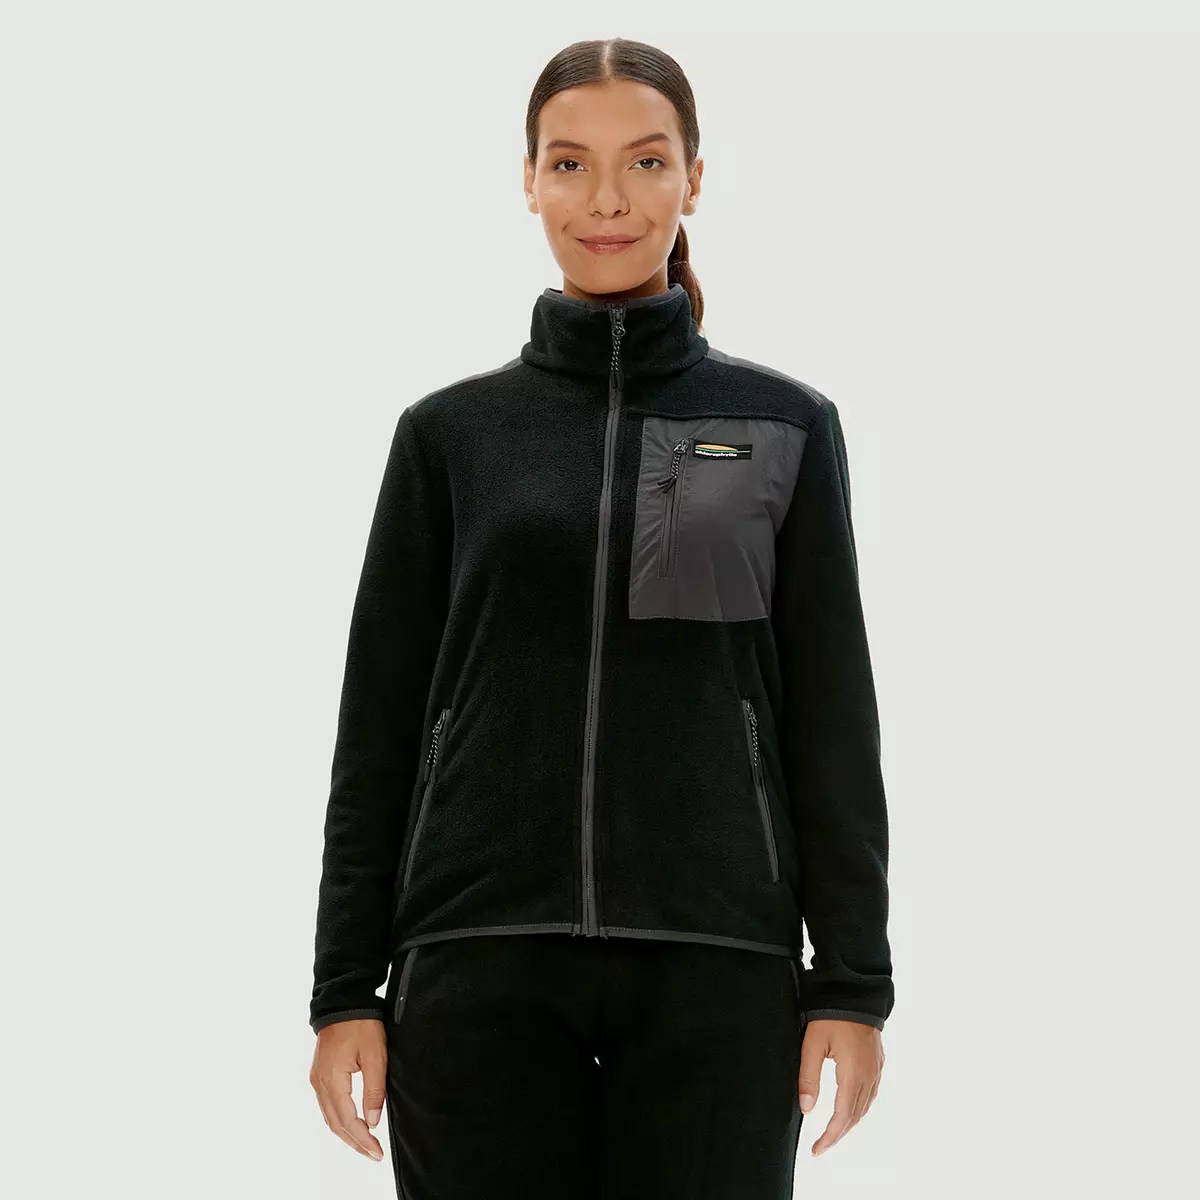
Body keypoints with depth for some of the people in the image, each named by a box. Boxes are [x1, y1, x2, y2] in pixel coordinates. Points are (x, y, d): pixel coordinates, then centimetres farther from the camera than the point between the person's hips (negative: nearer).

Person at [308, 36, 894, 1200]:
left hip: (713, 965, 0)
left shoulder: (785, 427, 6)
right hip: (480, 963, 1)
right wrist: (345, 989, 2)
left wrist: (853, 981, -2)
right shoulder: (451, 432, 7)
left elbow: (832, 719, 4)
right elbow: (380, 721, 7)